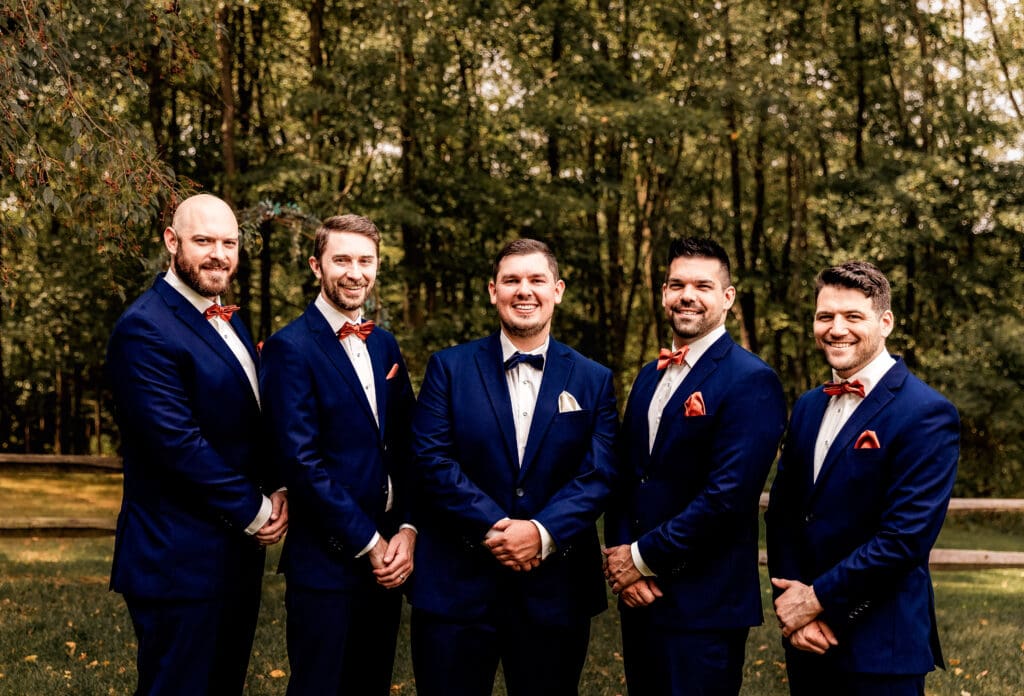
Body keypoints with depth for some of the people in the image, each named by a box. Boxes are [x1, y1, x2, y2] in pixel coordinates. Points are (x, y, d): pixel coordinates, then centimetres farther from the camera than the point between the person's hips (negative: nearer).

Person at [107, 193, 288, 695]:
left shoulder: (226, 319, 13)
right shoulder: (145, 328, -17)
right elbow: (178, 443, -23)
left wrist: (277, 491, -1)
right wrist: (254, 512, -13)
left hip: (237, 552, 9)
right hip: (181, 561, -9)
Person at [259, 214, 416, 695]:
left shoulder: (383, 345, 11)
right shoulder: (291, 348, -10)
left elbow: (404, 447, 10)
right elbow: (301, 460, -17)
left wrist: (407, 530, -3)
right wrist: (368, 542, -14)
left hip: (387, 559, 7)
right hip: (326, 564, -6)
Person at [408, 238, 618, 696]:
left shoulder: (593, 381, 7)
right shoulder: (449, 368, 4)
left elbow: (599, 474, -3)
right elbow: (432, 461, -7)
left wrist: (543, 532, -18)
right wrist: (494, 527, -17)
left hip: (555, 591, 1)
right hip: (457, 588, -1)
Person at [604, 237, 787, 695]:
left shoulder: (751, 382, -13)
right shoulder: (650, 376, 13)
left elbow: (729, 493, -21)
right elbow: (625, 475, 11)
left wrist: (643, 557, -15)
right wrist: (619, 553, -5)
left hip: (704, 605, -7)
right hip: (638, 595, 7)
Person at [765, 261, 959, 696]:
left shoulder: (926, 414, -14)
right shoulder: (808, 408, 9)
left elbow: (906, 537, -20)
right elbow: (781, 513, 8)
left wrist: (818, 598, -13)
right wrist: (791, 606, -6)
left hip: (878, 649, -6)